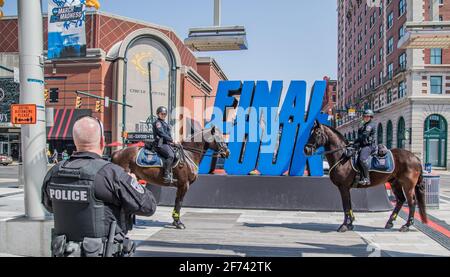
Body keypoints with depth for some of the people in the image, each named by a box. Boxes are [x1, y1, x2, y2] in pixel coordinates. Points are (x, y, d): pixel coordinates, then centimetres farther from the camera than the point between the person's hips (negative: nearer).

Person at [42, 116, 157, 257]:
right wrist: (132, 182, 2)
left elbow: (49, 206, 16)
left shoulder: (54, 173, -3)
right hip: (103, 252, -5)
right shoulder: (111, 173, -22)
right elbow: (148, 206, -15)